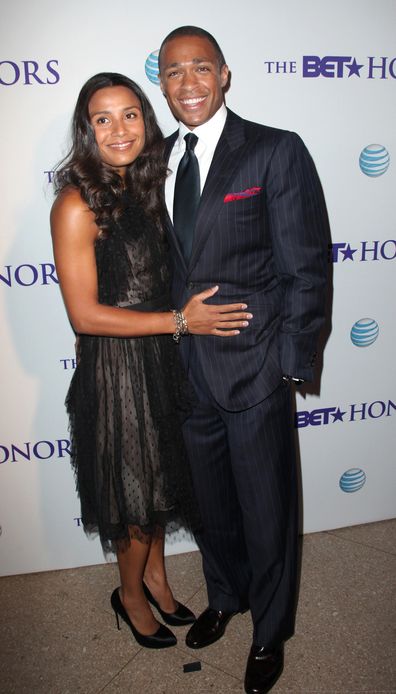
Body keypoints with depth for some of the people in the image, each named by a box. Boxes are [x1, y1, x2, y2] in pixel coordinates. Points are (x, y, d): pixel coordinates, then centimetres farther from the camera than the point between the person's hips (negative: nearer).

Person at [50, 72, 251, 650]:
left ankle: (156, 575, 46)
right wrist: (181, 321, -20)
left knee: (162, 476, 21)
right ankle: (131, 593, 39)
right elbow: (85, 315, -21)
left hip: (162, 360, 7)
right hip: (115, 368, -7)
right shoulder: (76, 205, -19)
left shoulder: (143, 188, 4)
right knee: (135, 490, 11)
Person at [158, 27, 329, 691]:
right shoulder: (158, 160, 7)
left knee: (266, 511, 12)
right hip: (185, 370, 5)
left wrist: (290, 364, -11)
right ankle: (225, 596, 51)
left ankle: (269, 633, 39)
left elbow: (304, 269, -10)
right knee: (211, 504, 22)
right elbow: (165, 264, 11)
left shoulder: (277, 151, -8)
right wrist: (173, 328, 4)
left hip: (254, 368, -4)